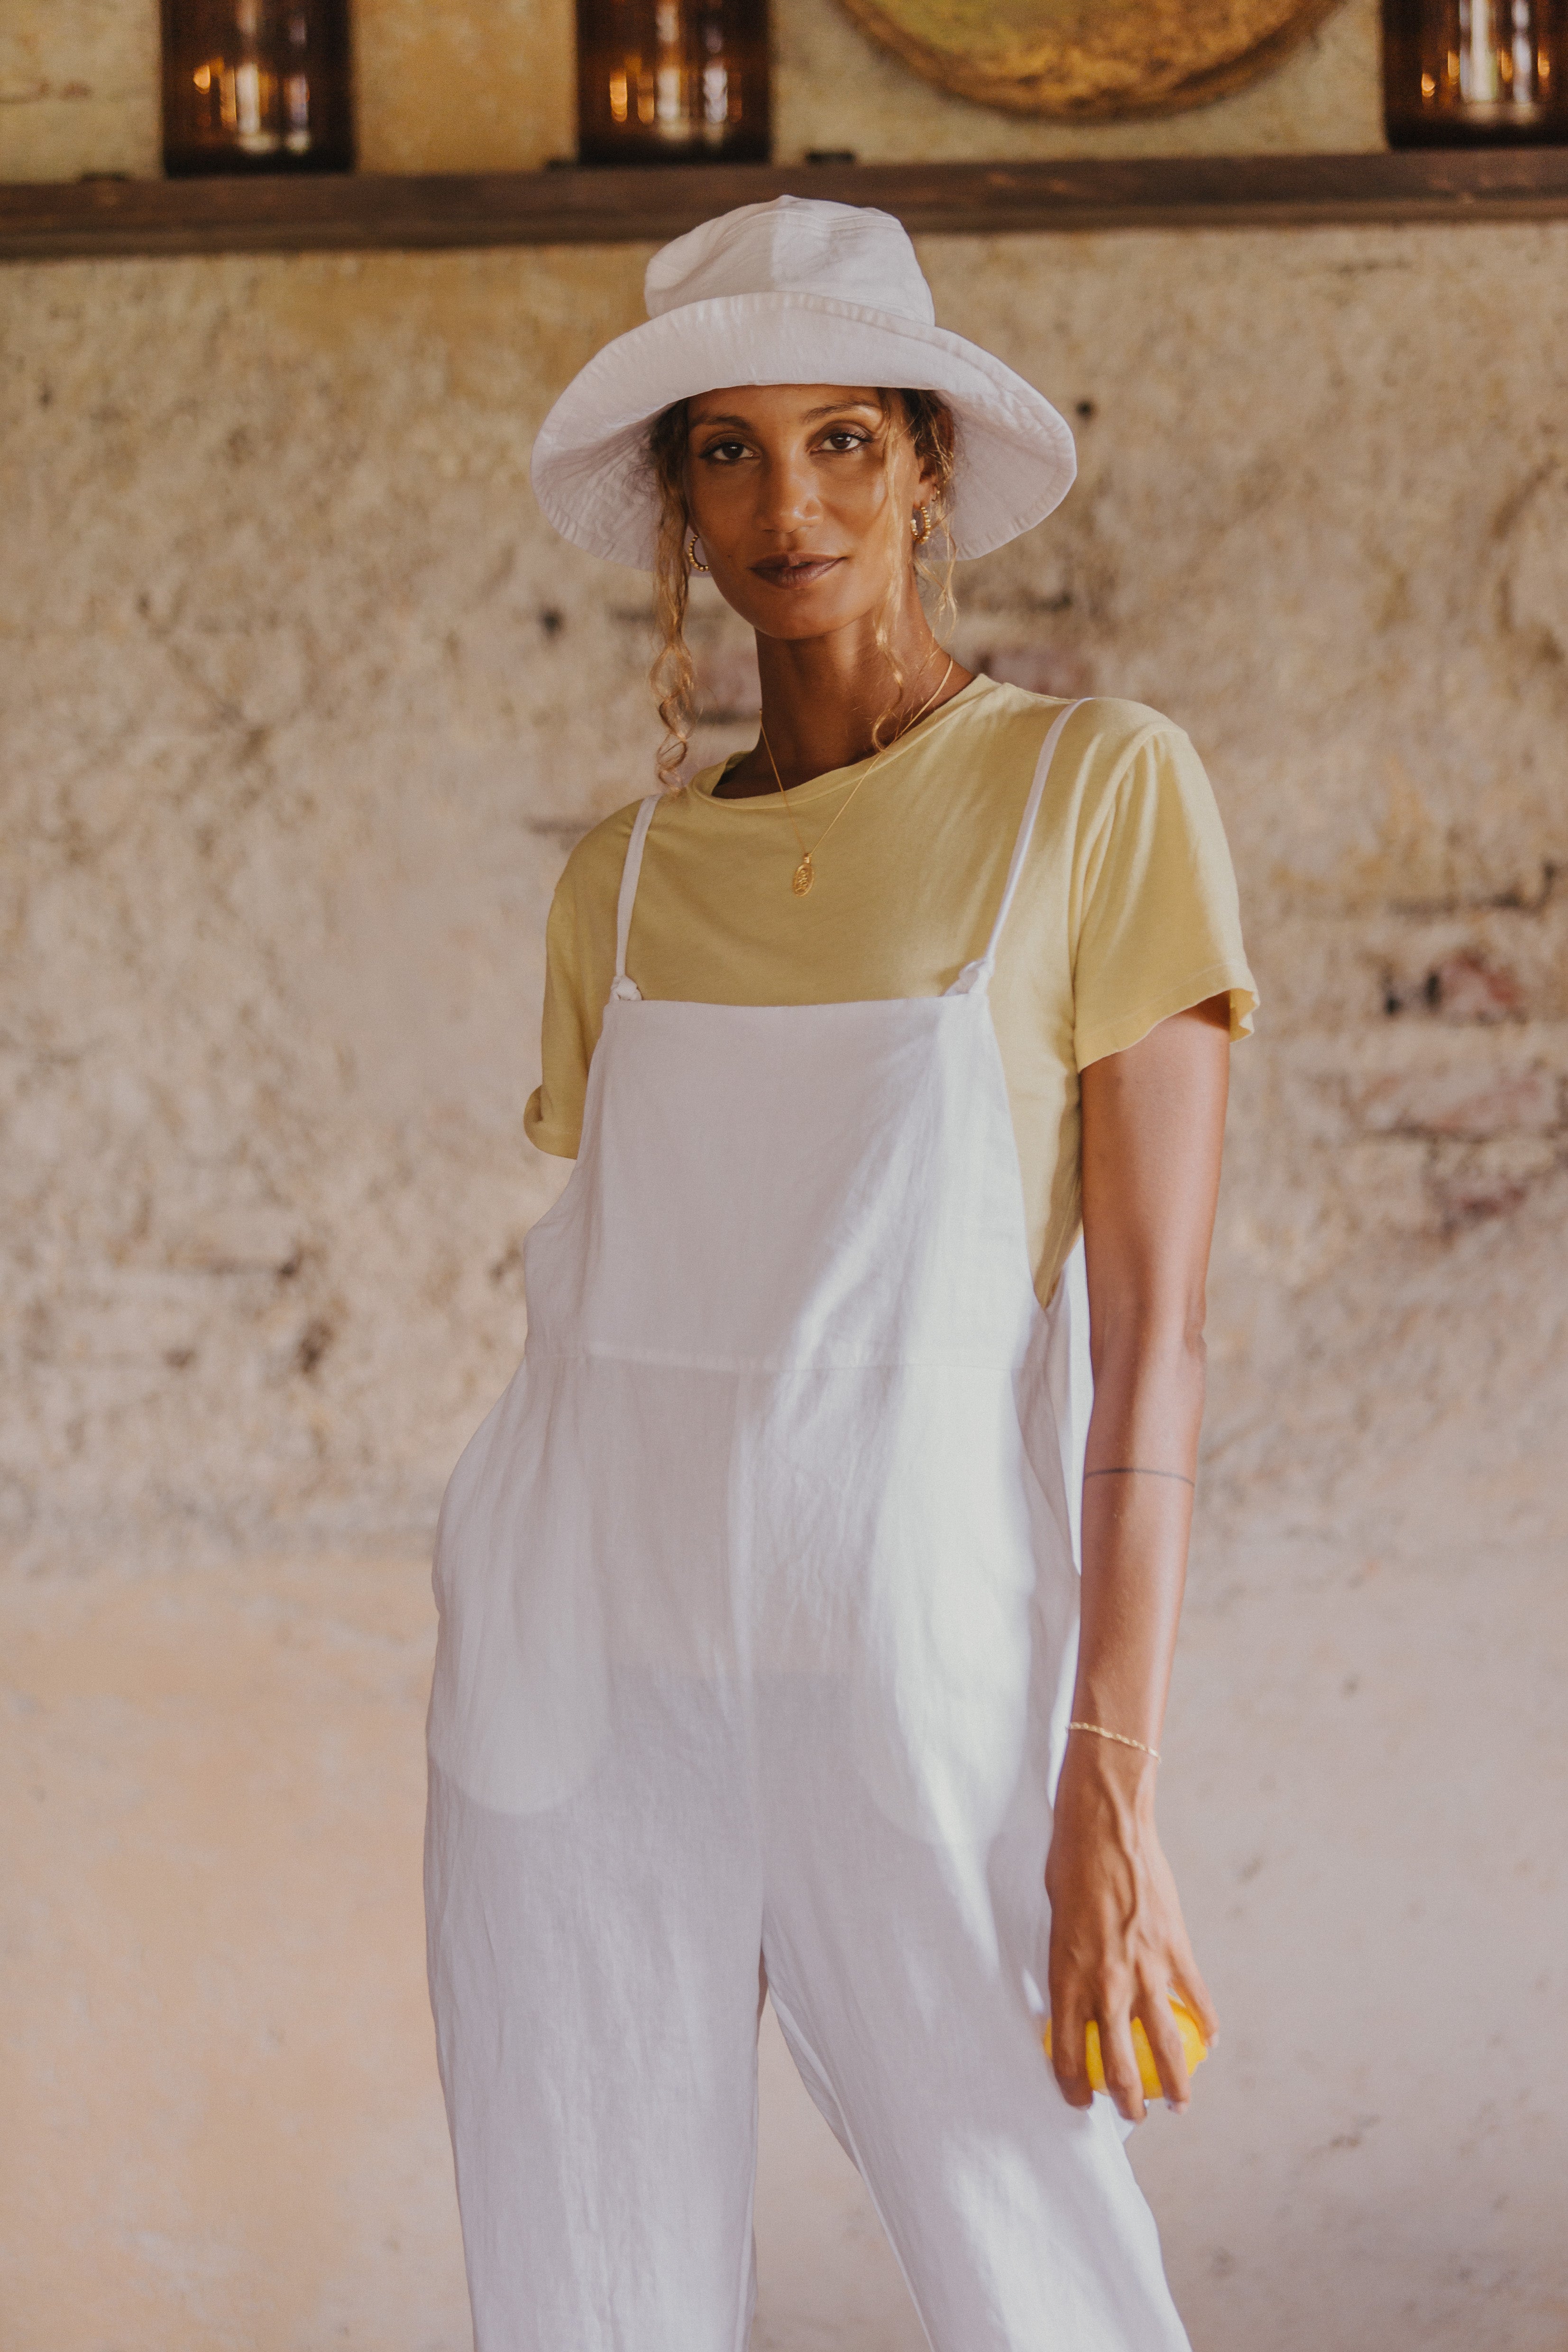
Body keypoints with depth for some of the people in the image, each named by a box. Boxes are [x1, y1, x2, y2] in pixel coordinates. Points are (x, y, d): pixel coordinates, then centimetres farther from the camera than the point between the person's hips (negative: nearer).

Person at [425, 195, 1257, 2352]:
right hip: (587, 1668, 4)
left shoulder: (1098, 793, -1)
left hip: (911, 1647, -4)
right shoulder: (630, 877, 11)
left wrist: (1109, 1787, -13)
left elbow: (1154, 1323, -6)